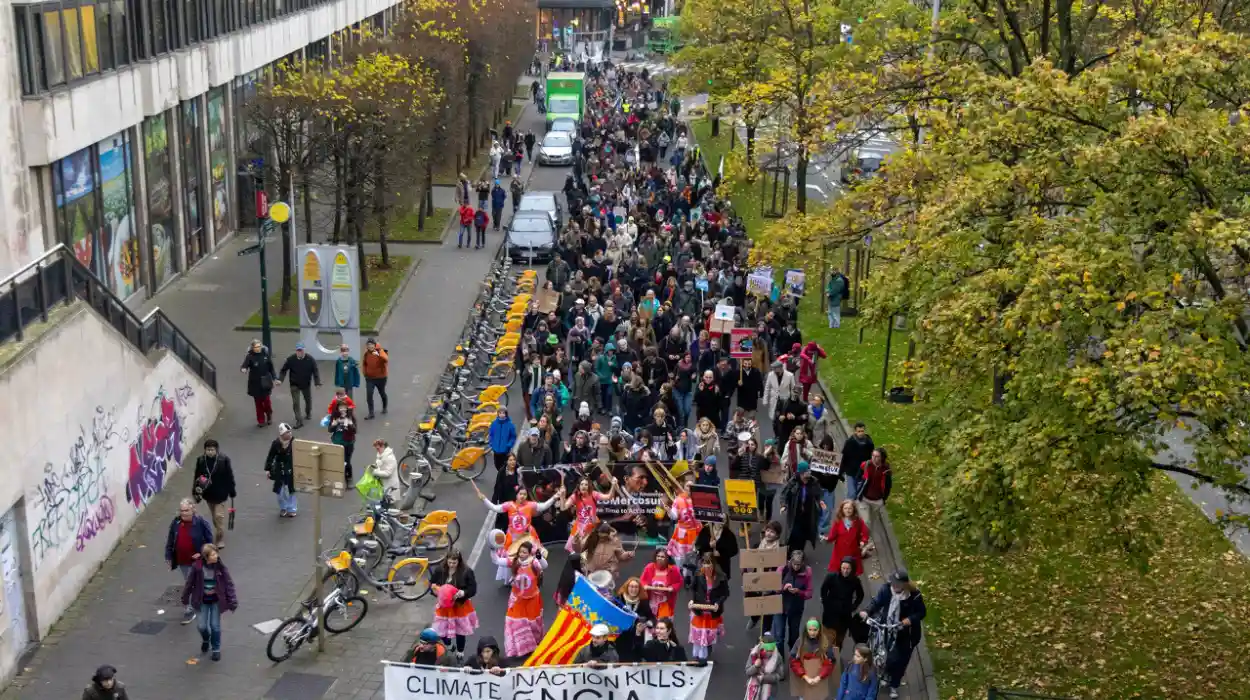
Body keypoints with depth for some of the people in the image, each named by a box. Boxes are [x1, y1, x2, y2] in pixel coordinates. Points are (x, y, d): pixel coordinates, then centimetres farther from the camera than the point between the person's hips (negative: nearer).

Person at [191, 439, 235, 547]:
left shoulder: (224, 460, -16)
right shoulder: (201, 460, -8)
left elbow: (229, 477, -8)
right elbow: (197, 477, -1)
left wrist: (232, 492, -4)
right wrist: (195, 491, -3)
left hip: (220, 493, -3)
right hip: (208, 493, 3)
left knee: (219, 516, -3)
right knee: (214, 516, 19)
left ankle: (221, 539, 9)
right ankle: (218, 533, 38)